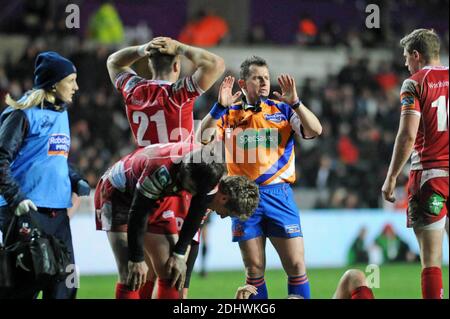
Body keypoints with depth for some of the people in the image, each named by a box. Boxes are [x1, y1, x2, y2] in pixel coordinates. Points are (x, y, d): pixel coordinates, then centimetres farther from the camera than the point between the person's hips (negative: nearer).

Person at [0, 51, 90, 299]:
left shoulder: (61, 114, 16)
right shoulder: (23, 114, -9)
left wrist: (76, 181, 9)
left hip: (57, 212, 8)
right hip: (27, 213, -8)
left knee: (63, 286, 5)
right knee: (26, 284, -7)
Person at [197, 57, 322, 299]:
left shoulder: (283, 110, 9)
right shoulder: (229, 114, 9)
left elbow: (314, 131, -4)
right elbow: (202, 138, -5)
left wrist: (294, 103, -16)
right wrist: (220, 106, -14)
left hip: (279, 194, 0)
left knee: (296, 266, -6)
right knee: (254, 271, 2)